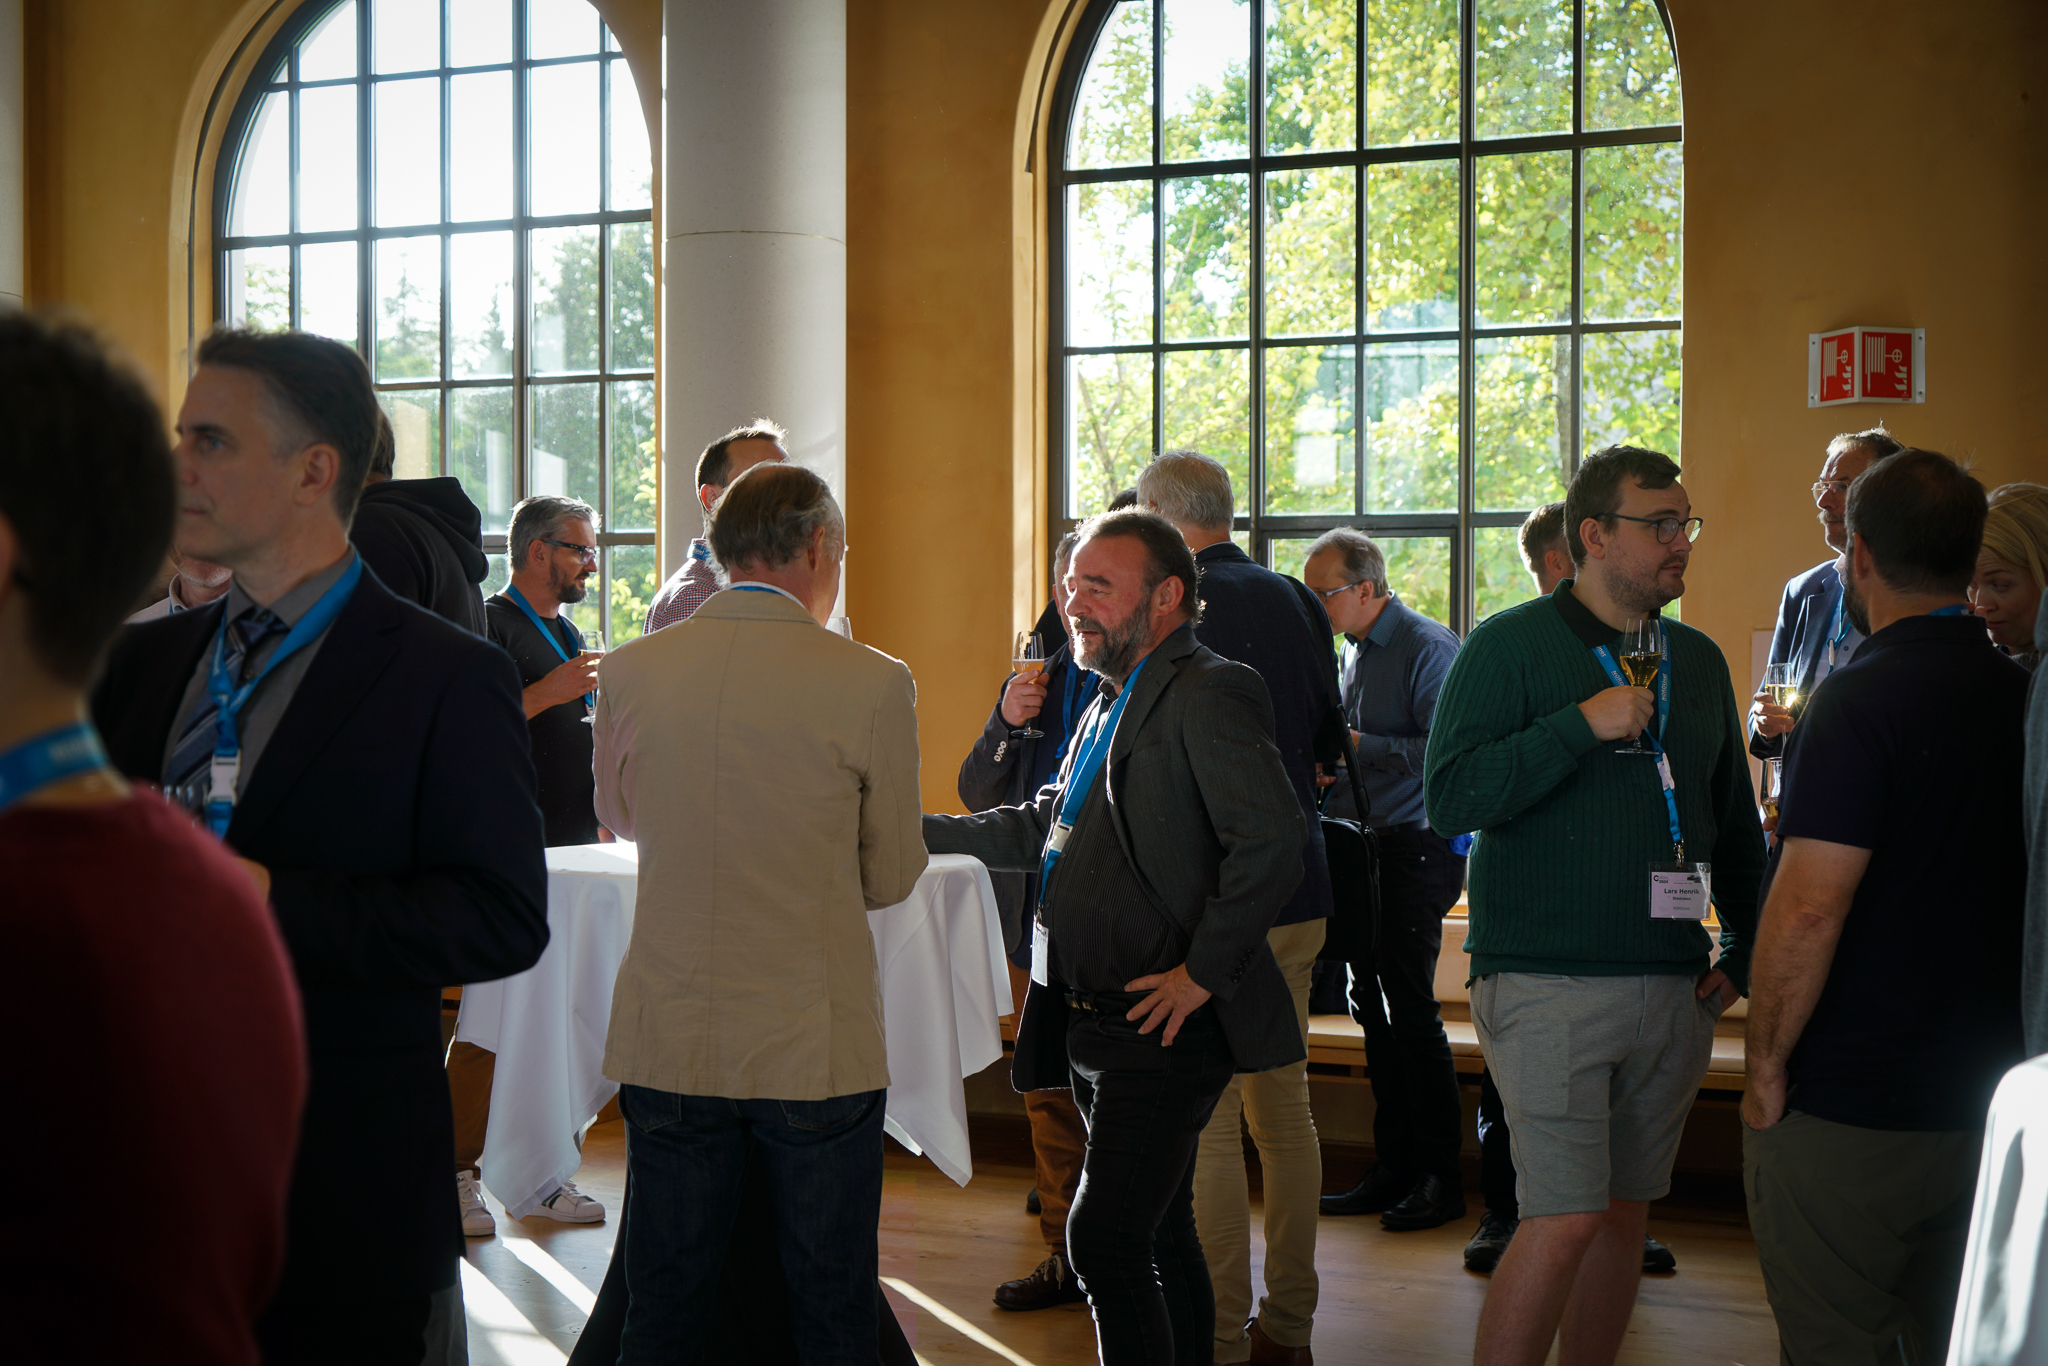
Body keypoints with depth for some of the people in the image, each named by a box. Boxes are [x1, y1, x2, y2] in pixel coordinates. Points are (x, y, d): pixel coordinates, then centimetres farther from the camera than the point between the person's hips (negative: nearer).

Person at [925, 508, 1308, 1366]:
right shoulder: (1112, 701, 18)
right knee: (1158, 1233, 17)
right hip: (1094, 1022, 10)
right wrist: (922, 832, 17)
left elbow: (1270, 844, -22)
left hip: (1164, 1022, -10)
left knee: (1105, 1238, -14)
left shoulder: (1207, 694, -13)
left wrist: (1204, 973, -19)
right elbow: (1048, 828, 26)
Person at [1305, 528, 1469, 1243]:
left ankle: (1441, 1178, 3)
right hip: (1362, 849, 9)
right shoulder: (1354, 651, 15)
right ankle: (1393, 1170, 18)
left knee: (1411, 1008, -7)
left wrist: (1358, 746, -19)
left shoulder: (1429, 647, -12)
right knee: (1372, 1005, 10)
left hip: (1416, 849, -9)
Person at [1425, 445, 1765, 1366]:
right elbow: (1449, 797, -15)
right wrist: (1580, 727, -19)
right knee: (1565, 1220, -11)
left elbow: (1737, 822, 21)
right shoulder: (1510, 646, -4)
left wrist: (1742, 950, 11)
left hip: (1674, 989, 6)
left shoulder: (1698, 661, 14)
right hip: (1548, 983, -6)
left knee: (1626, 1212, 11)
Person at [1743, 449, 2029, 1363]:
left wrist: (1764, 1066, -12)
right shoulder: (2019, 696, 5)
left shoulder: (1861, 702, -18)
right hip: (1989, 1107, 7)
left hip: (1848, 1117, -7)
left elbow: (1808, 911, -23)